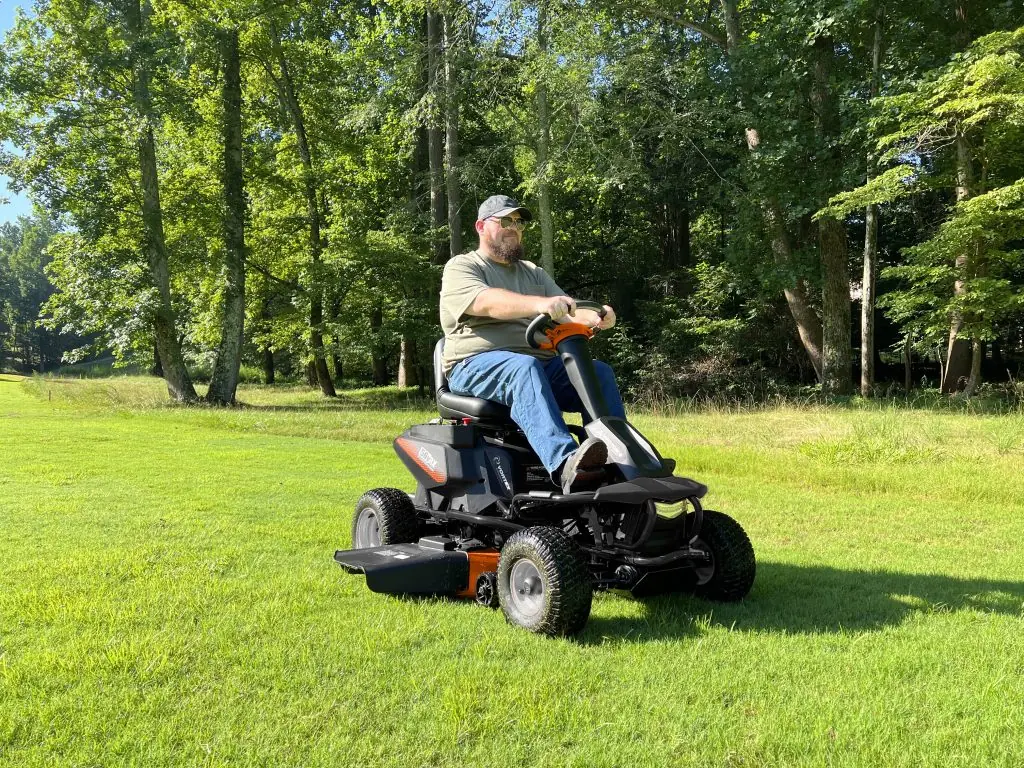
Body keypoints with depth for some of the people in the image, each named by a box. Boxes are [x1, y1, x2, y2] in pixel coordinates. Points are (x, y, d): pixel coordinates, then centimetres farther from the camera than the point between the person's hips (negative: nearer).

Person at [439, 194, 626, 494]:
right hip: (477, 364, -6)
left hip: (542, 363, 6)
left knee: (599, 372, -18)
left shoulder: (534, 273, 27)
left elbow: (567, 312, 12)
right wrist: (538, 304, -34)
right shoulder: (461, 267, 7)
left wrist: (594, 316, -13)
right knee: (525, 368, -37)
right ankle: (565, 465, -55)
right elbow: (486, 302, -16)